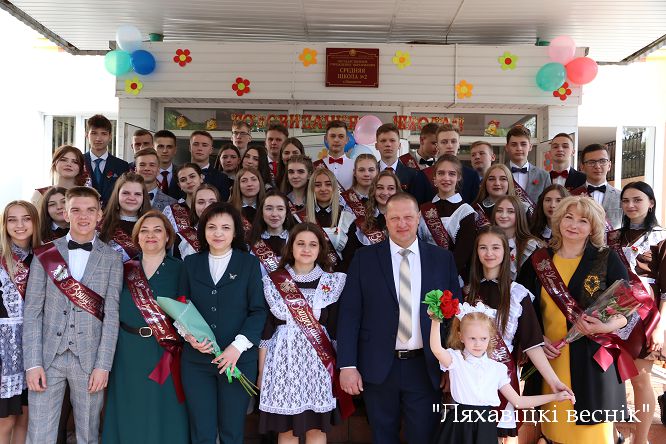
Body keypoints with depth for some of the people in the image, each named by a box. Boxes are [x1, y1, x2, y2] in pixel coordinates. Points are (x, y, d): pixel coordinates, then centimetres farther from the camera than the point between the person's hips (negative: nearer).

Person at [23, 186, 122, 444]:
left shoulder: (112, 259, 3)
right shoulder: (45, 254, 4)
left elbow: (111, 314, -1)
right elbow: (32, 311, 2)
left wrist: (103, 365, -7)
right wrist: (32, 363, -6)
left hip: (90, 359, 0)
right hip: (48, 357, 0)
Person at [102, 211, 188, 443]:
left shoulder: (179, 270, 1)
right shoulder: (125, 270, 8)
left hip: (165, 353, -2)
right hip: (128, 353, 2)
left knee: (163, 414, 6)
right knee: (129, 416, 10)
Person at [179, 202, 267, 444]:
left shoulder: (249, 263, 2)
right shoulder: (191, 263, 8)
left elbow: (258, 310, -2)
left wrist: (239, 345, -14)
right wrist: (189, 335, -9)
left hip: (238, 359, -1)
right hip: (196, 360, 2)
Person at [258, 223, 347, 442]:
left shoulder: (332, 282, 3)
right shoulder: (273, 282, 2)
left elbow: (336, 328, 4)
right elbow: (265, 328, 3)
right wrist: (261, 370, 2)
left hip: (318, 362, 0)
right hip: (283, 360, 0)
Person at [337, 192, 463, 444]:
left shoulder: (442, 259, 3)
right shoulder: (364, 258, -1)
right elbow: (349, 314, -3)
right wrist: (347, 365, -9)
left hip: (425, 368, 1)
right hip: (378, 368, 0)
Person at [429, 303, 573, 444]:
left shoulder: (497, 368, 8)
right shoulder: (456, 359, -2)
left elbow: (518, 401, 12)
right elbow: (436, 349, -25)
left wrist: (555, 397, 11)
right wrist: (436, 320, -38)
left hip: (485, 428, 3)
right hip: (460, 425, -3)